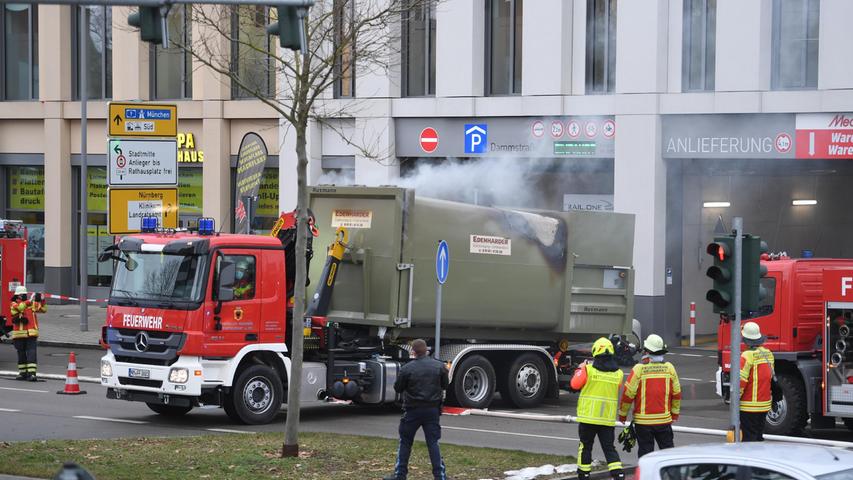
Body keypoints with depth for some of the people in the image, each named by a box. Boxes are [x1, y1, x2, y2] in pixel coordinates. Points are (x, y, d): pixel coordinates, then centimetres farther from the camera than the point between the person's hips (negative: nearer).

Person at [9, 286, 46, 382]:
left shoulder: (32, 304, 10)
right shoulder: (14, 304, 2)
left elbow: (43, 309, 10)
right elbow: (19, 307, -20)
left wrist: (41, 300, -7)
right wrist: (31, 300, -27)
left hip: (31, 333, 0)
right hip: (19, 334, 0)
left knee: (31, 353, -10)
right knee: (21, 354, 9)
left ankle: (32, 373, -18)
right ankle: (23, 373, 20)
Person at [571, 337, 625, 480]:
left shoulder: (588, 369, -11)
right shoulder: (618, 373, 1)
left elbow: (575, 384, -2)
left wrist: (581, 368, 11)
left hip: (588, 416, -3)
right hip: (608, 418, 3)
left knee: (585, 447, 10)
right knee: (609, 448, 6)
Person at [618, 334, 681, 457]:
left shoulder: (639, 369, -11)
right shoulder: (669, 368, 0)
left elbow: (628, 394, -8)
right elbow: (677, 393, 7)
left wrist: (622, 414, 6)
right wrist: (675, 413, 20)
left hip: (643, 420, -3)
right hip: (664, 419, 3)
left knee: (645, 450, 4)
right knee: (667, 448, 11)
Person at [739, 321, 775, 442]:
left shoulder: (747, 356, -17)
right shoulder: (768, 354, 6)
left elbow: (741, 381, -19)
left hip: (749, 406, -7)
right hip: (765, 404, 7)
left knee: (749, 438, -4)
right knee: (758, 436, 16)